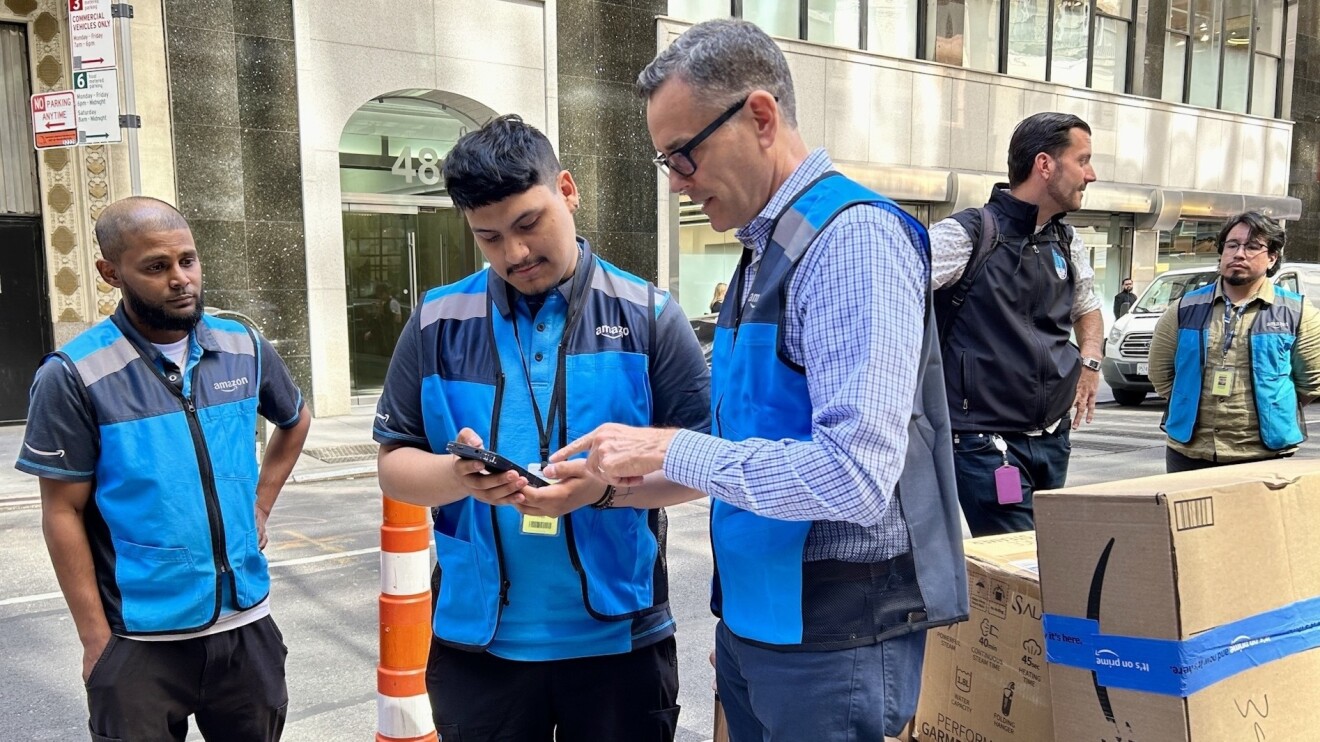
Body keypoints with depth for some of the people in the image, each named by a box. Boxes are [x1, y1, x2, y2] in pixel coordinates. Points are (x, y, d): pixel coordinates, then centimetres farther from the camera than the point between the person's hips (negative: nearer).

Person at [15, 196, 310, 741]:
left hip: (246, 623, 4)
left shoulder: (246, 349, 1)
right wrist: (96, 637, -8)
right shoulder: (75, 376, -11)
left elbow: (296, 421, 19)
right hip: (140, 641, -4)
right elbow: (63, 513, -7)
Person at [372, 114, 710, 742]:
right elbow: (394, 465, 4)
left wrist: (606, 484, -23)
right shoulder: (438, 323, 2)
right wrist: (458, 475, -17)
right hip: (477, 641, 2)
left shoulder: (649, 317, -3)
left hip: (619, 637, -1)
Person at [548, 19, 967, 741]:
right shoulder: (763, 249, 10)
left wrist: (668, 449, -19)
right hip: (753, 615, 8)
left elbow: (853, 475, -27)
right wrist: (622, 483, 10)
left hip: (834, 631, -8)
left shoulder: (854, 237, -18)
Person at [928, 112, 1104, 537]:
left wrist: (1090, 360, 11)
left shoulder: (1068, 245, 12)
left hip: (1053, 439, 8)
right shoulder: (968, 235, -12)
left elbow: (1087, 307, 31)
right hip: (986, 442, -8)